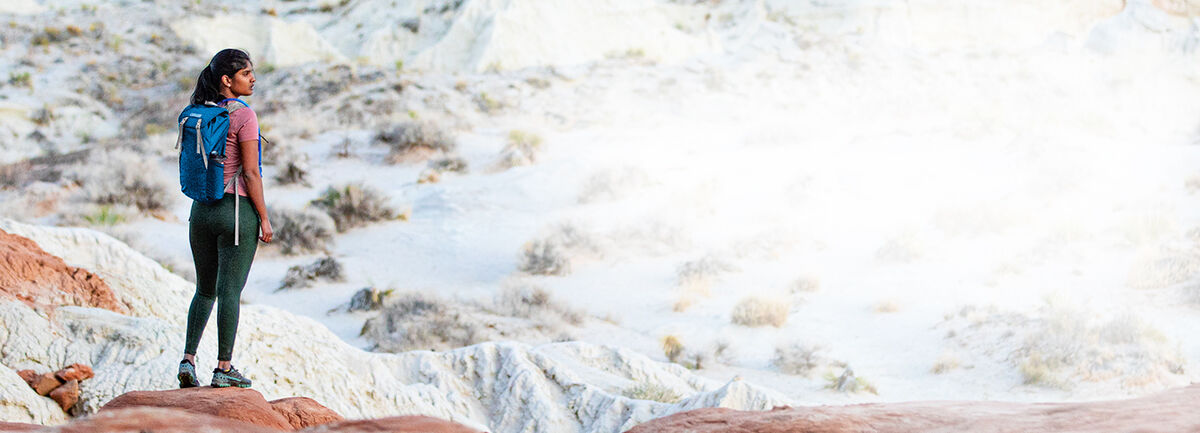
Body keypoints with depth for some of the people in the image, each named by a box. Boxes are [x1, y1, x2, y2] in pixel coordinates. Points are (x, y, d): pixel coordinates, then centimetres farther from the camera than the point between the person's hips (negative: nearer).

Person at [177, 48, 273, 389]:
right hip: (237, 209, -6)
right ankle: (223, 369, 6)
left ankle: (188, 359, 8)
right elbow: (251, 173, -14)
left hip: (201, 209, 6)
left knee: (205, 290, 17)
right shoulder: (243, 116, -13)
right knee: (230, 291, 1)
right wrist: (264, 218, -8)